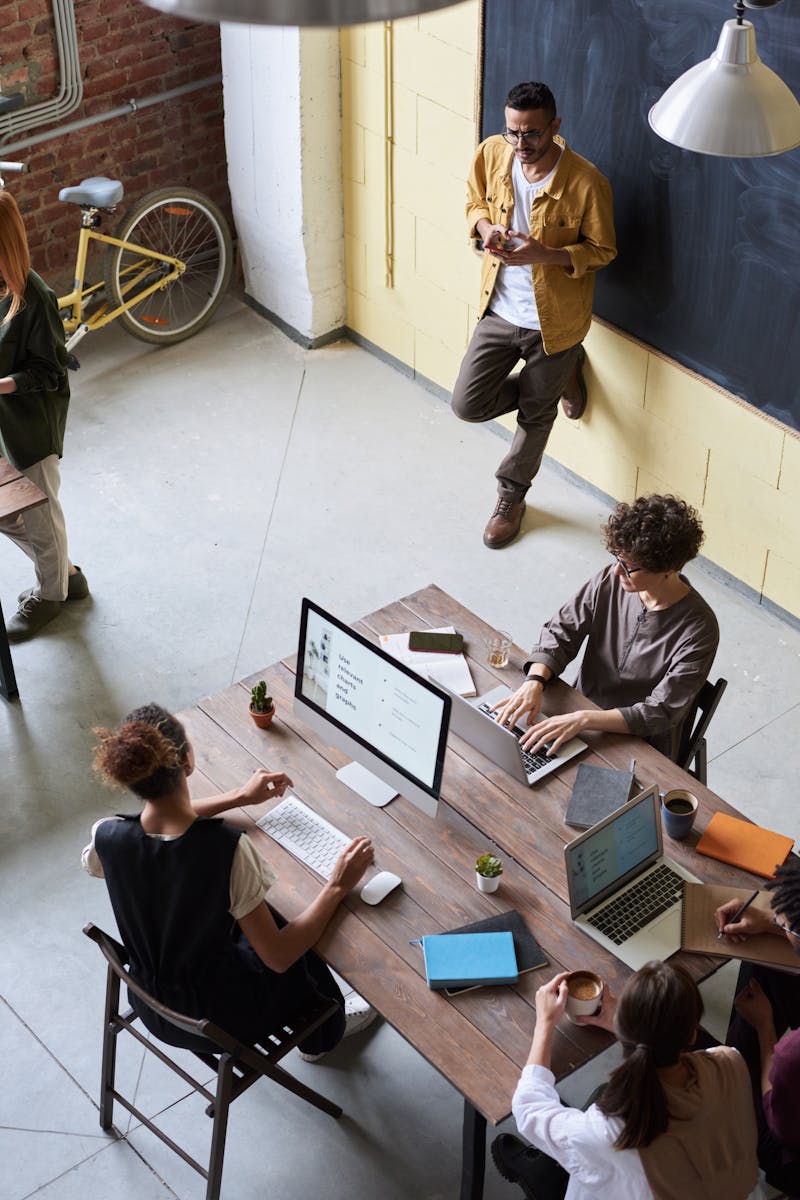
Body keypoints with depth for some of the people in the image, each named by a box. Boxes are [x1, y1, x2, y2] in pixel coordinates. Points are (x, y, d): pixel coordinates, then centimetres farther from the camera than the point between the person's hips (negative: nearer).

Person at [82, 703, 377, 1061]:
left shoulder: (108, 837, -22)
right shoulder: (225, 848, -35)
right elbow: (278, 957, -24)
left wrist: (239, 797, 11)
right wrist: (337, 887, -14)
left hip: (151, 1008, 4)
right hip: (220, 1020, -4)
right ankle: (322, 1035, 56)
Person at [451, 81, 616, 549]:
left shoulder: (587, 182, -25)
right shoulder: (491, 153, -11)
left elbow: (602, 250, -12)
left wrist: (545, 254, -29)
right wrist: (484, 226, -15)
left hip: (553, 320, -4)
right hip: (500, 311, 4)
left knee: (535, 414, 14)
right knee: (469, 404, 5)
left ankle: (512, 497, 41)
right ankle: (559, 379, 32)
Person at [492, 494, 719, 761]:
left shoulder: (698, 629, -21)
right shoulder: (610, 580, -9)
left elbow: (661, 714, -23)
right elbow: (560, 634, -1)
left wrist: (584, 719, -34)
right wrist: (534, 681, -22)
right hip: (577, 714, 5)